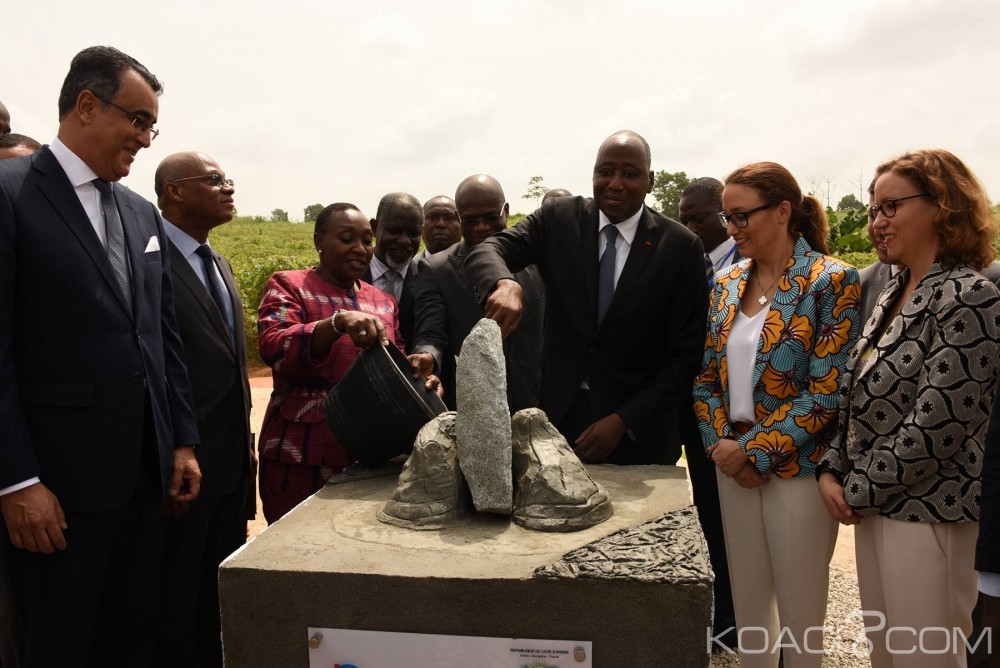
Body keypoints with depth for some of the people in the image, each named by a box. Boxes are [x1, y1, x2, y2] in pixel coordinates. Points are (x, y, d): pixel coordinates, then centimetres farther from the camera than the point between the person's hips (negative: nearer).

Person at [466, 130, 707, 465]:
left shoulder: (682, 247, -7)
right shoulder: (558, 218, -2)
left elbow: (685, 355, -7)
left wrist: (624, 421, -14)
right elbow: (485, 251, -11)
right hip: (559, 415, 2)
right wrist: (505, 283, -34)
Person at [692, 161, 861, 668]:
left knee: (799, 607, 9)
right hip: (734, 463, 5)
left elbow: (827, 392, -16)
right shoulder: (727, 284, 6)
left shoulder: (831, 281, -10)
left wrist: (754, 450, -16)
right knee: (746, 598, 17)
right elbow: (706, 377, 8)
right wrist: (721, 444, -7)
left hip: (796, 467, -5)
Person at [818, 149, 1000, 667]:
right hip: (873, 505, 8)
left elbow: (937, 425, -21)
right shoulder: (894, 293, 10)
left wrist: (860, 490, -13)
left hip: (925, 511, -8)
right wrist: (833, 471, 1)